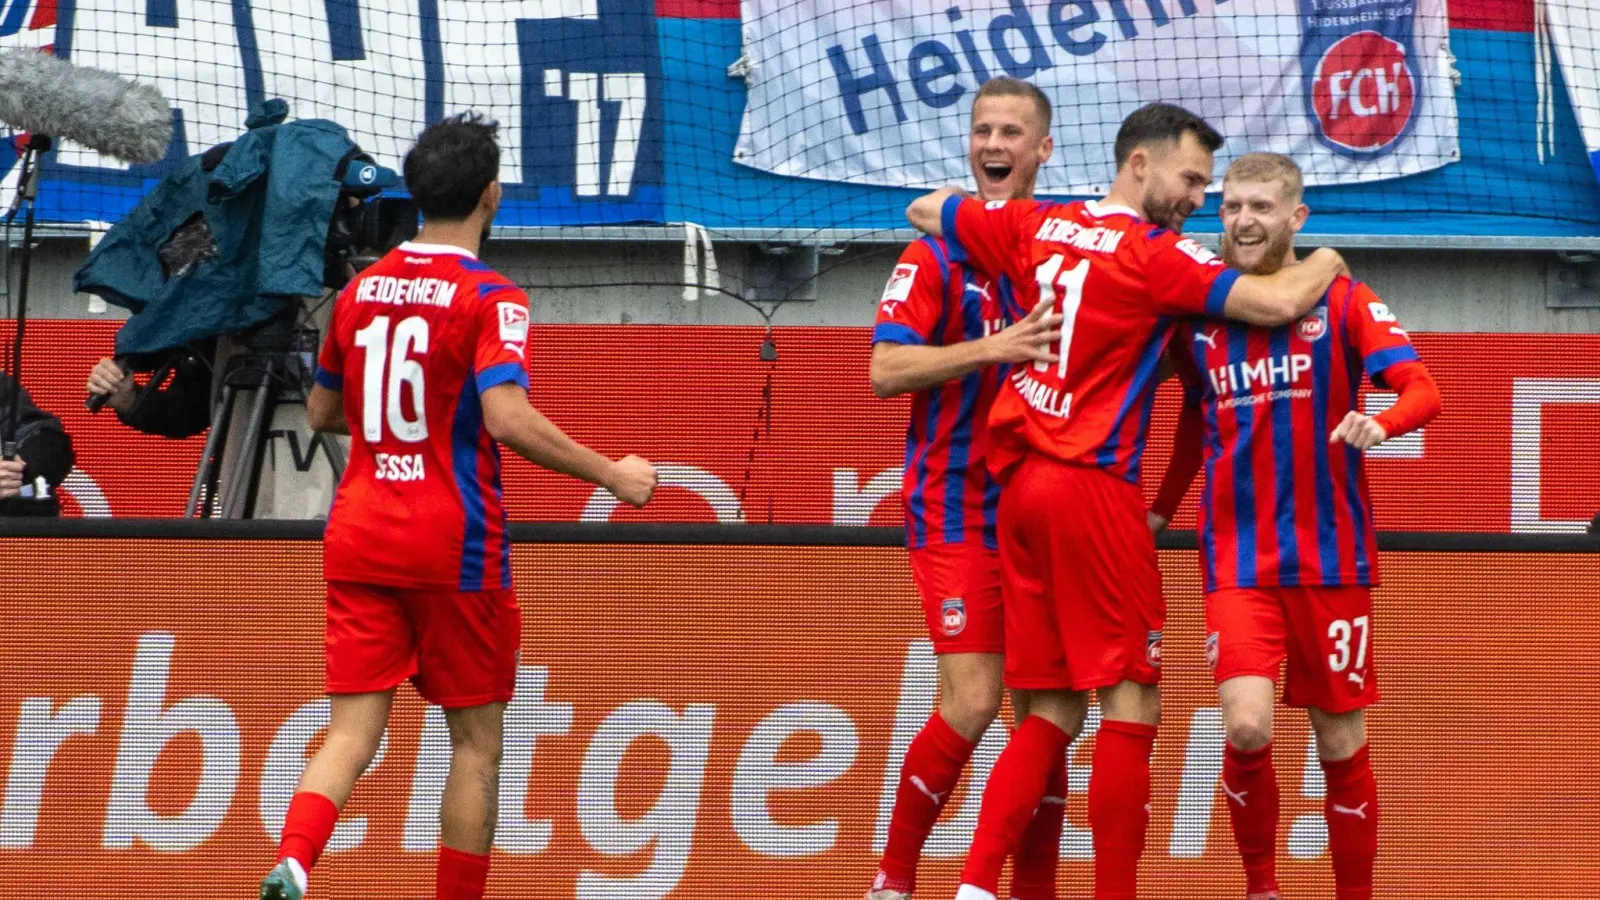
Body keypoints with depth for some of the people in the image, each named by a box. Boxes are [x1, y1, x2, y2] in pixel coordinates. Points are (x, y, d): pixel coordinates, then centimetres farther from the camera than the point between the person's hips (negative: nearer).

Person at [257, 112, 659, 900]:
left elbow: (321, 411, 20)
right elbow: (509, 420, -22)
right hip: (452, 543, -5)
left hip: (358, 537, 5)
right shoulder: (489, 299, -10)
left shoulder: (361, 288, 8)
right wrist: (611, 475, -12)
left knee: (351, 733, -2)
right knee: (476, 744, 9)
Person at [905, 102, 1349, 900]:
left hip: (1019, 479, 7)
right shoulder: (1156, 256, -9)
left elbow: (925, 210, 24)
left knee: (1051, 712, 9)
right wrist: (1324, 261, 6)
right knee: (1130, 705, -3)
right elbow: (1279, 303, -15)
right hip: (1092, 484, -7)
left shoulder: (1034, 226, 10)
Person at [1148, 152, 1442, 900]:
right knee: (1246, 728, -16)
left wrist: (1381, 424, -33)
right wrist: (1160, 509, 13)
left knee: (1341, 743, 3)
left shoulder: (1342, 301, -1)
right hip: (1237, 561, 1)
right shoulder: (1199, 314, 8)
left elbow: (1422, 389, -12)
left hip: (1331, 557, -1)